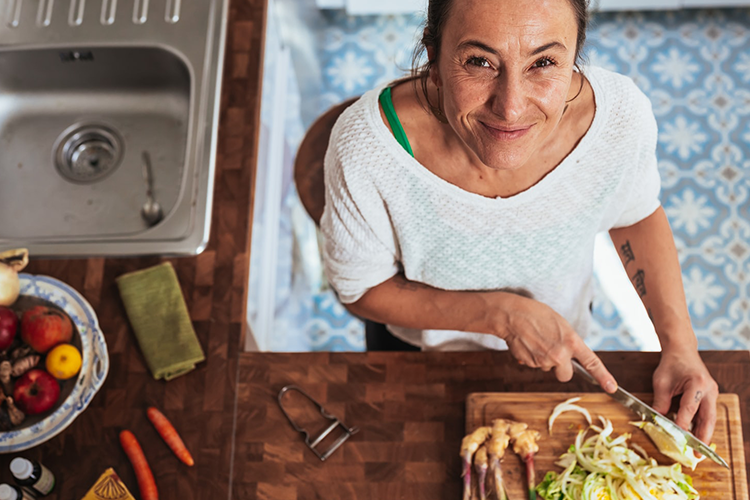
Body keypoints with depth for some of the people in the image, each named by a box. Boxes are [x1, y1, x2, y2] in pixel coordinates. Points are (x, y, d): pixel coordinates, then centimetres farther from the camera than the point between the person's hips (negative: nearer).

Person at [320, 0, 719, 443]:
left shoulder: (621, 116, -33)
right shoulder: (366, 146, -41)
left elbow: (637, 215, -9)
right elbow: (362, 289, -23)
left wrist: (680, 343, -18)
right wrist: (502, 314, -32)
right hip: (422, 350, -1)